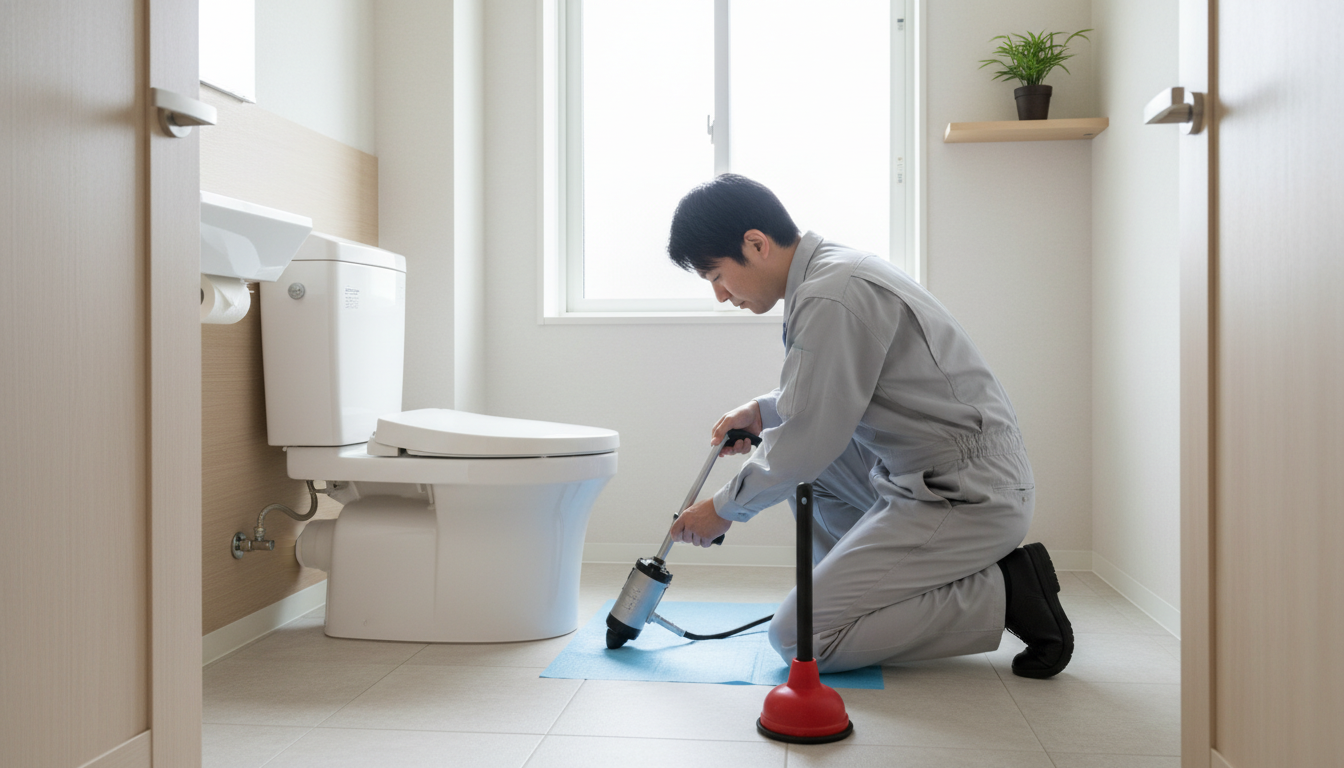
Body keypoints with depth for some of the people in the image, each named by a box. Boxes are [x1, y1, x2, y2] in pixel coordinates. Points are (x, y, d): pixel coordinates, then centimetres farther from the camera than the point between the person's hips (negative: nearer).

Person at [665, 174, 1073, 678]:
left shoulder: (832, 297, -21)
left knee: (798, 639, -8)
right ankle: (861, 594, 20)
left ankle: (999, 594, -5)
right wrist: (764, 412, 13)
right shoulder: (830, 269, 10)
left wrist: (724, 510, -2)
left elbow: (809, 444, -17)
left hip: (967, 499, -10)